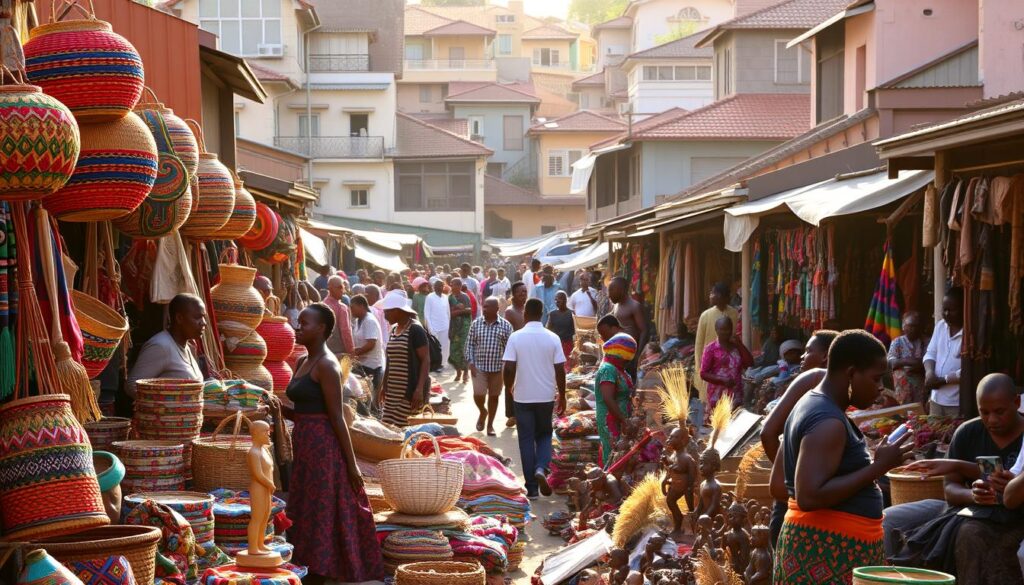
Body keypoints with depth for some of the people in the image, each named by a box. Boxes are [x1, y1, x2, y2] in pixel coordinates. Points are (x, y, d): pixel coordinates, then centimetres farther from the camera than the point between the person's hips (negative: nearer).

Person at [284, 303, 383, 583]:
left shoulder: (326, 365, -14)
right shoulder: (303, 362, 13)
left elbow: (337, 417, -16)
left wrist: (352, 464, -15)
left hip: (323, 447, -9)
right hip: (305, 445, 9)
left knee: (321, 515, -2)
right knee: (308, 515, 13)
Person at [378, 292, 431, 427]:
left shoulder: (415, 330, -11)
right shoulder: (394, 330, 13)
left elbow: (425, 360, -14)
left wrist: (420, 389, -22)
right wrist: (384, 388, 20)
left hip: (410, 391, -8)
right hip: (392, 392, 8)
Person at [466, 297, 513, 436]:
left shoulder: (506, 326, -3)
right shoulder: (476, 323, -1)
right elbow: (470, 344, 4)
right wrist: (471, 363, -6)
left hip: (498, 368, 0)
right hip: (479, 367, 0)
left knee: (494, 396, 8)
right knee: (478, 394, -11)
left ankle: (490, 425, 22)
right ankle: (483, 412, 22)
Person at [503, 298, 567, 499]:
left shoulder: (516, 337, -8)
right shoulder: (552, 338, -4)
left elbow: (509, 369, -11)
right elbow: (560, 370, -4)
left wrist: (509, 389, 8)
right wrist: (562, 396, 8)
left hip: (523, 397, -1)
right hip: (546, 397, 1)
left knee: (526, 440, 8)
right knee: (544, 435, 19)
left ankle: (532, 488, 8)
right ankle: (541, 468, -8)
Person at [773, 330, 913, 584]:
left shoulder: (811, 405, 13)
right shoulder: (829, 422, -19)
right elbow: (810, 497, -27)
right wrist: (878, 467, -23)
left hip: (830, 544, 10)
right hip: (830, 550, -10)